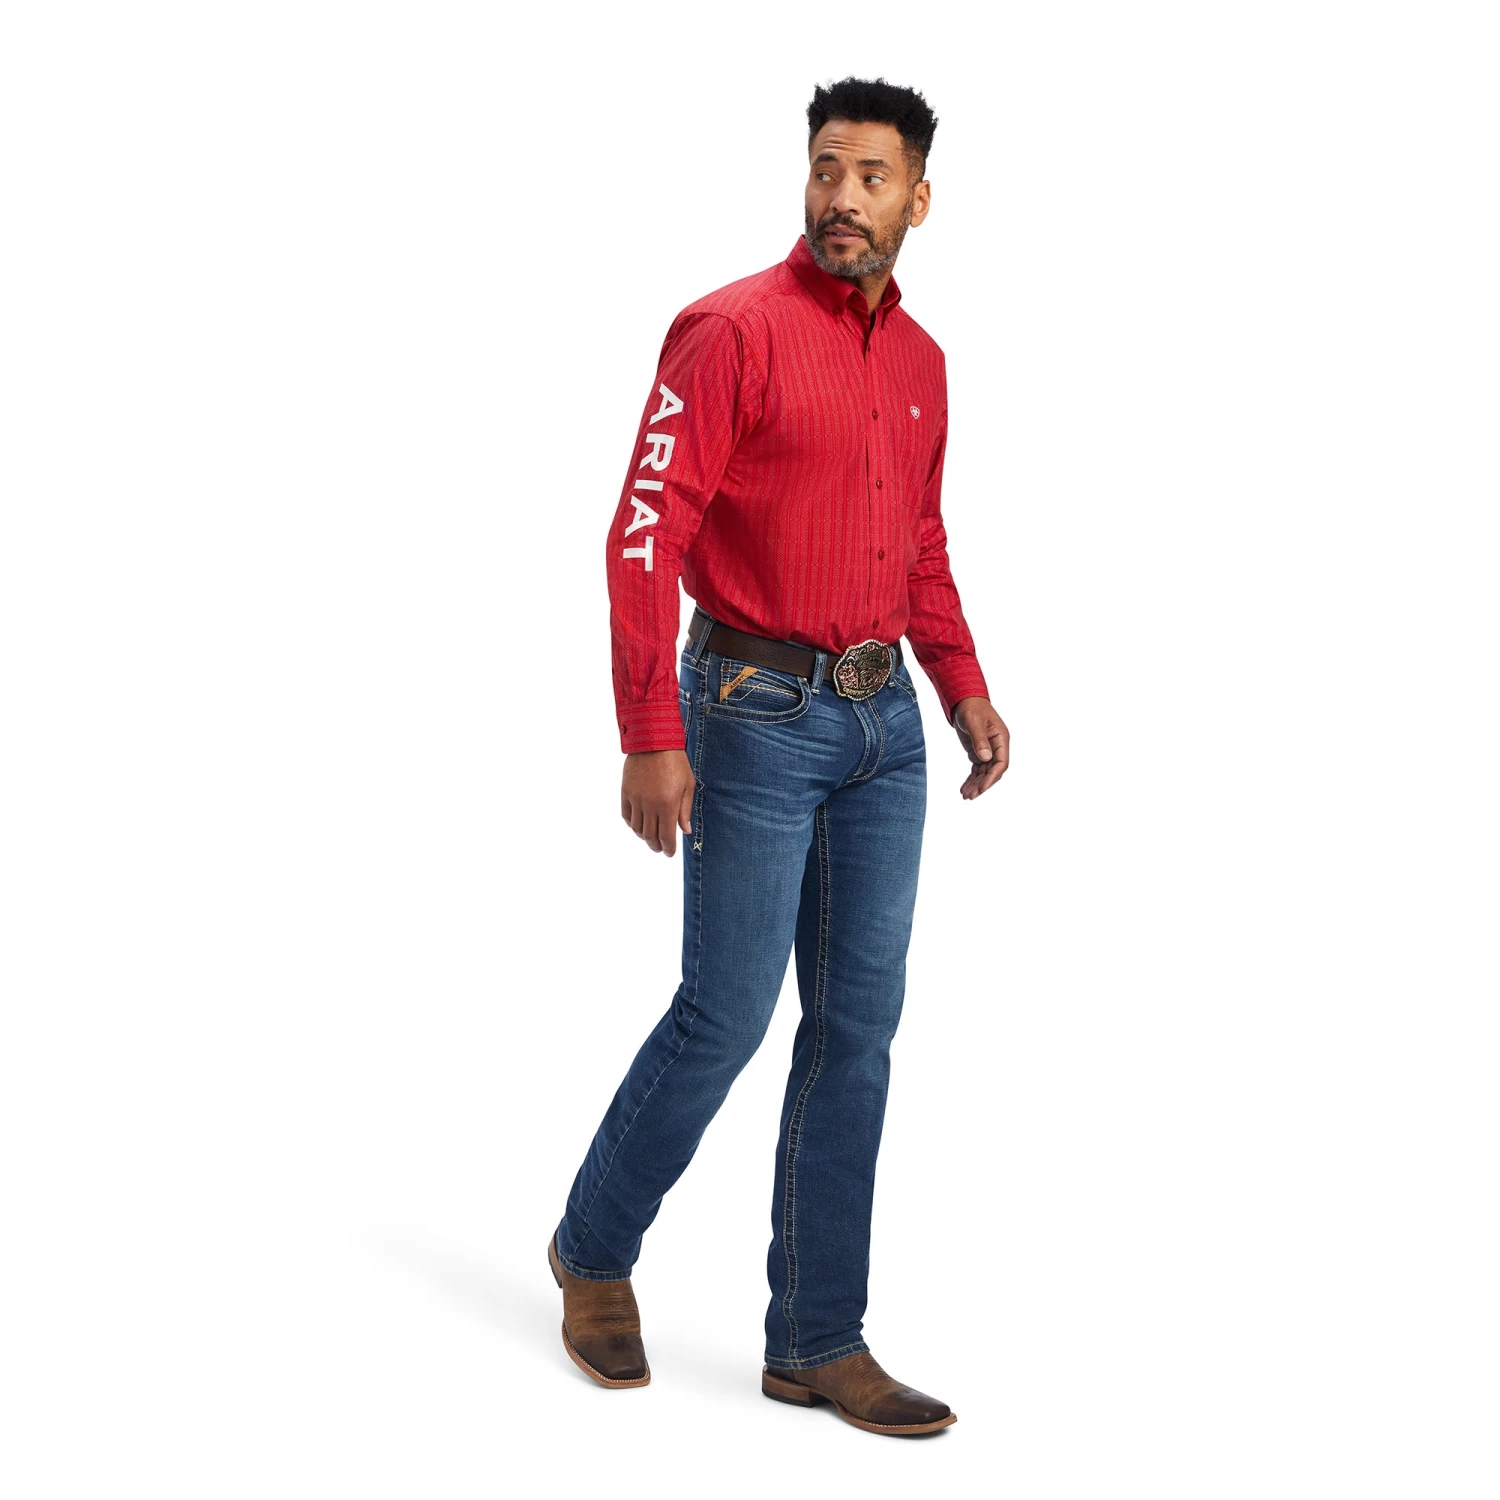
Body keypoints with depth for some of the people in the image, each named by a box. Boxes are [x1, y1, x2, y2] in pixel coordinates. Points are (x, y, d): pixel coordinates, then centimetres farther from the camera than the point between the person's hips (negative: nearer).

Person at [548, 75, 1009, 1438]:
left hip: (884, 722, 7)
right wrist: (650, 737, -20)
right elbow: (645, 532, -15)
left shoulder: (919, 361, 11)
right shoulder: (735, 330, -10)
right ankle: (595, 1249, 25)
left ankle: (819, 1342, 16)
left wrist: (966, 690, 10)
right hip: (758, 714, -7)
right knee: (726, 1013, -1)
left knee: (859, 1024, 7)